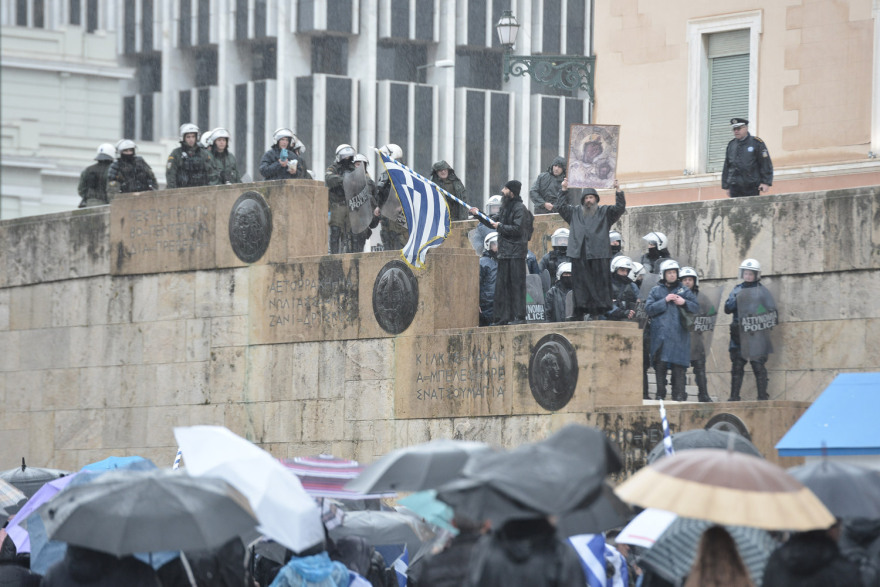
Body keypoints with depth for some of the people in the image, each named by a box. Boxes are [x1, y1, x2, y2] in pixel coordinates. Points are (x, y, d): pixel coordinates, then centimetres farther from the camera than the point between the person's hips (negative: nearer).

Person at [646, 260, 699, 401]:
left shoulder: (684, 291, 13)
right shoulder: (656, 291, 10)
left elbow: (696, 308, 9)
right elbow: (649, 308, -1)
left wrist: (684, 303, -9)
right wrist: (665, 301, -11)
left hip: (679, 334, 0)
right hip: (660, 334, 0)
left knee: (679, 365, -4)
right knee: (660, 364, 0)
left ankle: (679, 394, -1)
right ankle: (660, 393, 7)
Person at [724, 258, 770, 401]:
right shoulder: (737, 290, 16)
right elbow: (727, 308, 7)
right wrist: (737, 300, -10)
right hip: (738, 334, 4)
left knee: (759, 366, -7)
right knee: (737, 366, 6)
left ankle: (762, 396, -6)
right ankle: (734, 396, 10)